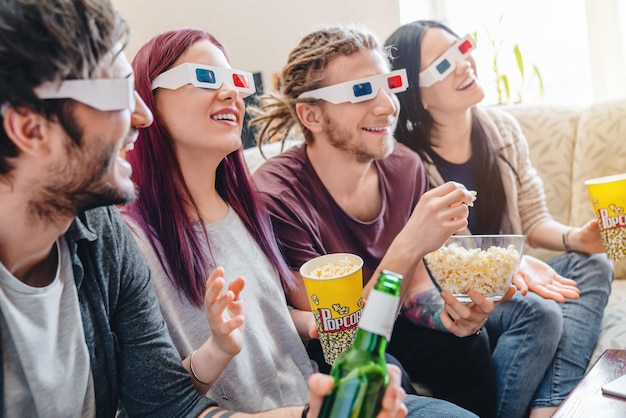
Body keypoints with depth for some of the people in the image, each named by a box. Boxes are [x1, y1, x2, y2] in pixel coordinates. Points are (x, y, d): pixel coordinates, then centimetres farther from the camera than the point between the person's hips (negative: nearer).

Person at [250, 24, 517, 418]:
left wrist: (448, 313, -23)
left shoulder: (405, 168, -10)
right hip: (324, 357, -4)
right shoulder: (278, 196, -27)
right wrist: (408, 246, -38)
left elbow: (414, 286, 0)